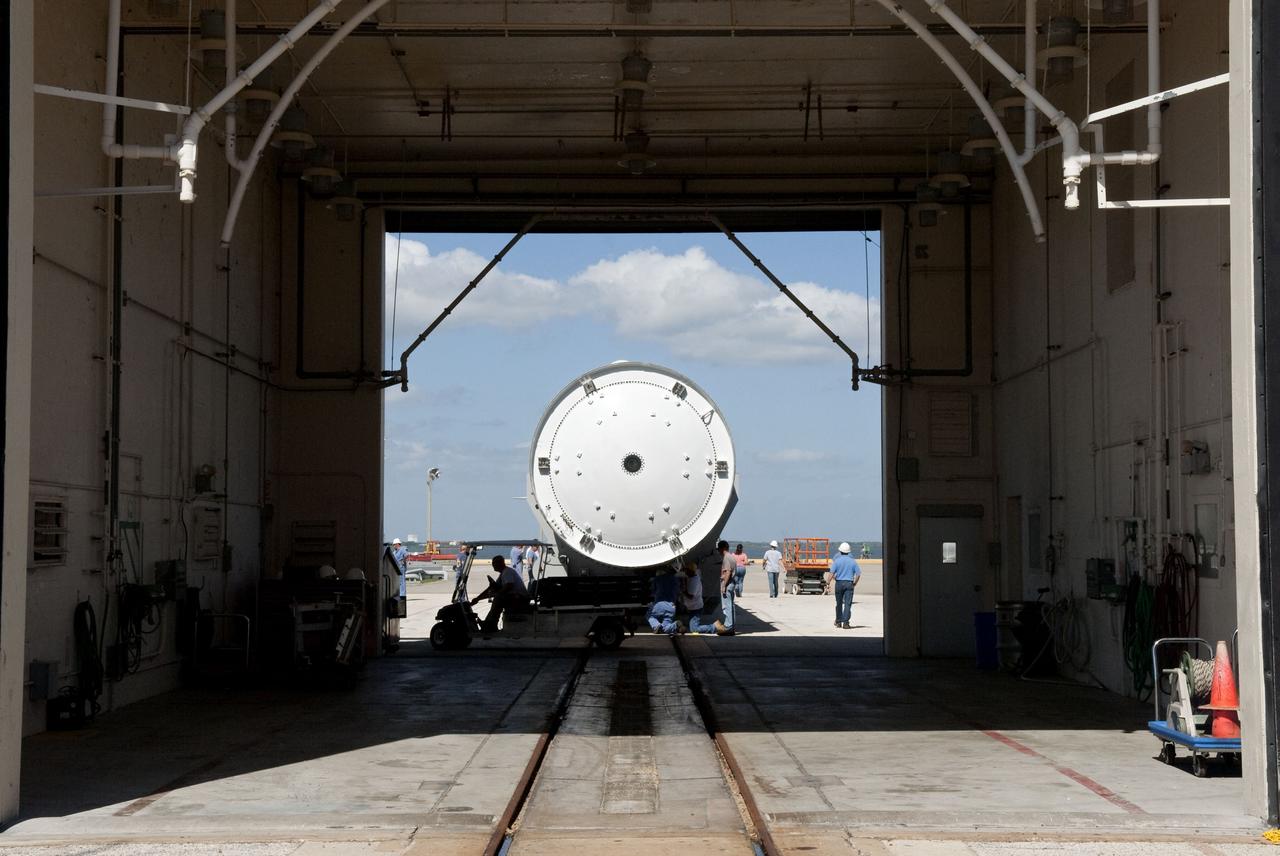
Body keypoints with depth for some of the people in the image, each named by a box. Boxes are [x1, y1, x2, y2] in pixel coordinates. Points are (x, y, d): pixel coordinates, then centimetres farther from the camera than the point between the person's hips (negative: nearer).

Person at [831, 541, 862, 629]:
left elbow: (832, 573, -10)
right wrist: (855, 583, 13)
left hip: (839, 583, 0)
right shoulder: (852, 561, 2)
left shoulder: (837, 560, -3)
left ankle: (838, 622, 26)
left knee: (839, 603, 14)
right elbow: (858, 574, -1)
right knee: (848, 604, -4)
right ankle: (845, 623, -15)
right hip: (849, 583, 0)